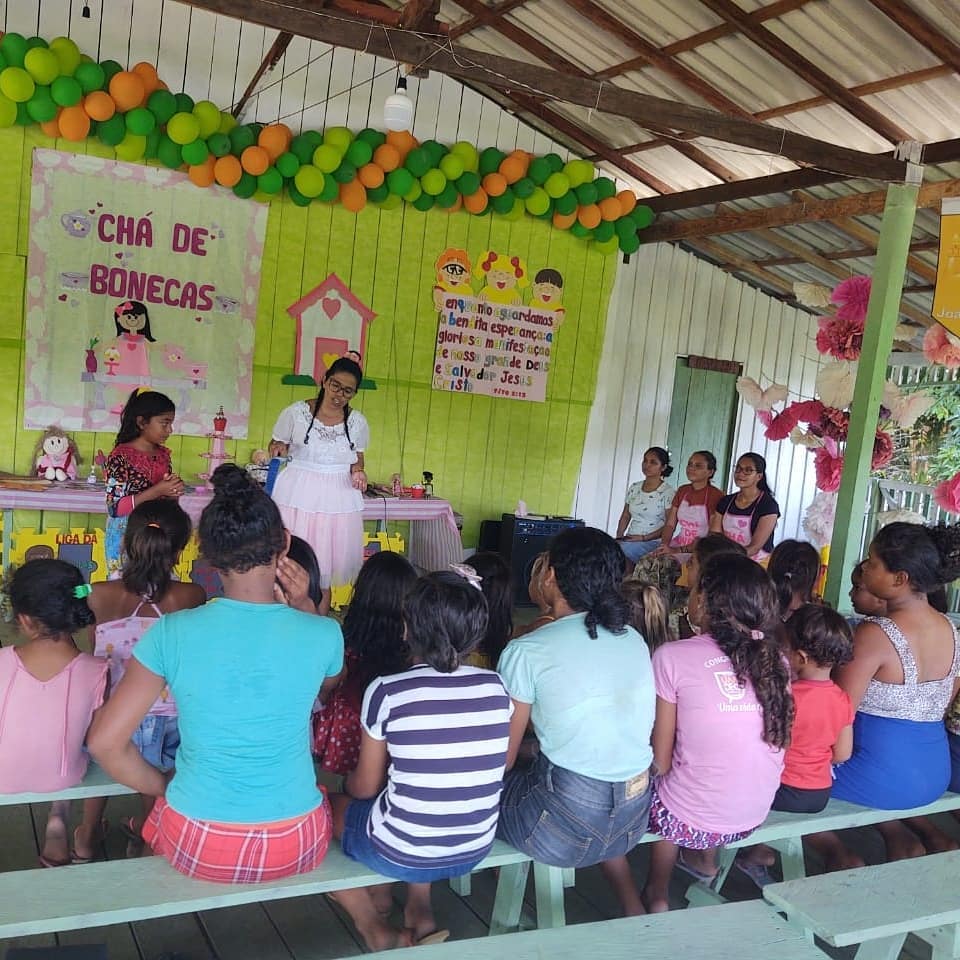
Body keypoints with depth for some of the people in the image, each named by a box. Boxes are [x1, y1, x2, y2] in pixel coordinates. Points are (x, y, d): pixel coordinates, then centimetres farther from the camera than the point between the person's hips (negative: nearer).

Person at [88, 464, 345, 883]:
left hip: (197, 847, 1)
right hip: (295, 847, 0)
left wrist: (165, 787, 6)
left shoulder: (171, 634, -15)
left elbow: (105, 742, -10)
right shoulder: (323, 634, -15)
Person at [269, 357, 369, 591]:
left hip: (339, 497, 2)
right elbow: (276, 445, 9)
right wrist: (277, 448, -14)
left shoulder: (357, 422, 3)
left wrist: (358, 471, -3)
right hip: (298, 495, -2)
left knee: (330, 558, 3)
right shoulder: (296, 412, -3)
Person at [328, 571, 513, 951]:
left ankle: (375, 929, 16)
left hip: (401, 854, -4)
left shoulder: (387, 691, -18)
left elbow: (365, 787, -5)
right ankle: (419, 910, 22)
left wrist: (350, 779, 18)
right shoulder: (496, 688, -7)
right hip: (475, 851, 4)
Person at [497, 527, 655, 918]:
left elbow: (504, 757, -6)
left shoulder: (526, 651, -13)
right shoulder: (635, 640, 2)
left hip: (566, 826, -5)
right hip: (635, 815, 6)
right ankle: (631, 904, 27)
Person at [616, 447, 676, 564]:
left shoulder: (668, 492, -4)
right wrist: (619, 537, 2)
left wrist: (644, 538, -14)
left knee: (619, 550, -32)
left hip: (652, 542, -5)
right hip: (630, 540, 5)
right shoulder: (634, 488, 13)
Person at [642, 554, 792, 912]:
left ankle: (658, 894, 26)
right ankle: (704, 860, 33)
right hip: (755, 818, 5)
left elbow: (661, 761, -9)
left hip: (693, 820, -5)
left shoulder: (672, 657, -15)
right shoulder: (774, 660, -3)